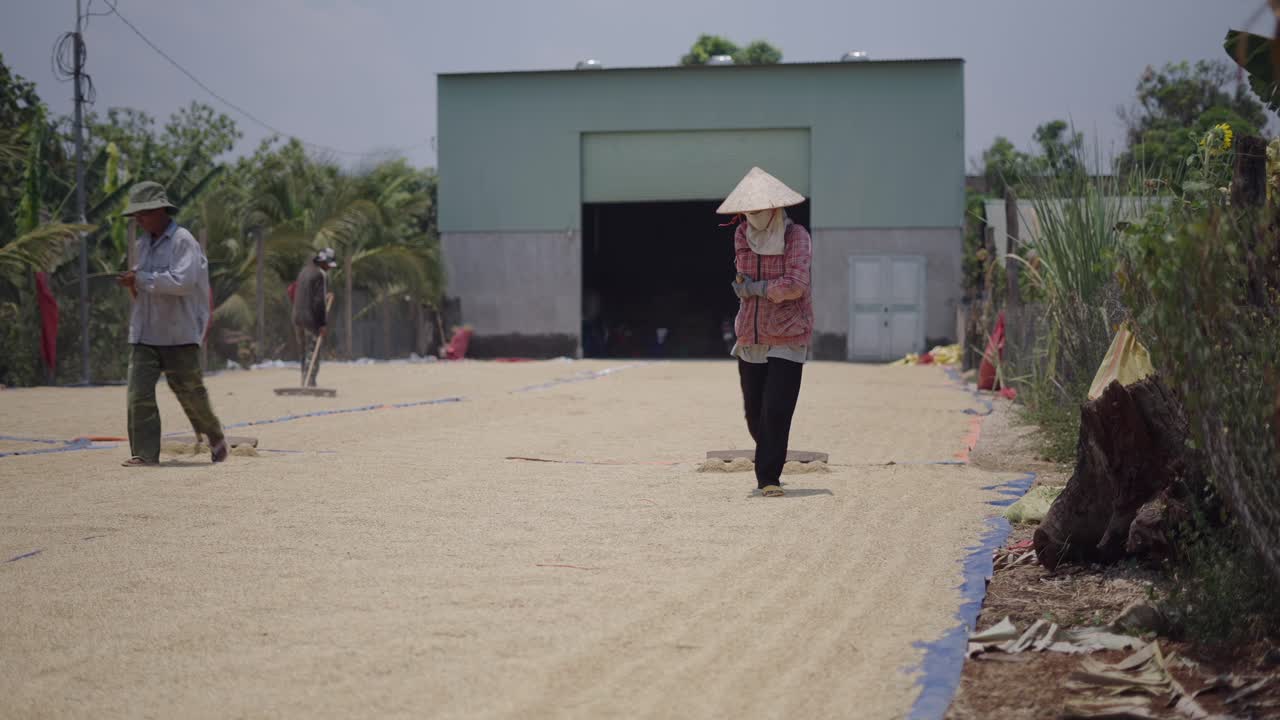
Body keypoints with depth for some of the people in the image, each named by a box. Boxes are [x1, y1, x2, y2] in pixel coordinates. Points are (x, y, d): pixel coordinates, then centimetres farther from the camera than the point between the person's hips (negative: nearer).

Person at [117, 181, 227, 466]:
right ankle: (144, 453, -7)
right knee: (139, 393, -8)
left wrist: (141, 279, -18)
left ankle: (215, 437, 30)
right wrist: (135, 285, 11)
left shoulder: (182, 241, -9)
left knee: (190, 393, 6)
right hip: (144, 334, 6)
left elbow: (182, 281, -22)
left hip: (179, 335, -6)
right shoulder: (144, 244, 15)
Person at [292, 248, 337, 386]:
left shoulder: (304, 271, 14)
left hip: (298, 318, 8)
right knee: (312, 354, -7)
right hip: (312, 319, -8)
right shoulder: (320, 276, -13)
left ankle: (305, 383, 17)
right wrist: (323, 323, -17)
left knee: (305, 353, 15)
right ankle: (310, 384, -13)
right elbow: (319, 302, -18)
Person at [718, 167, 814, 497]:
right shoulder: (742, 235, 6)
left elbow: (795, 285, -20)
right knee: (754, 412, 10)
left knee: (777, 411, -12)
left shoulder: (796, 236, -9)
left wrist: (754, 288, -12)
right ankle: (768, 458, 36)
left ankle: (769, 476, -4)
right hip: (751, 337, 5)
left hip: (787, 338, -5)